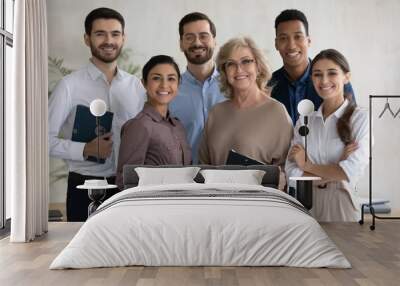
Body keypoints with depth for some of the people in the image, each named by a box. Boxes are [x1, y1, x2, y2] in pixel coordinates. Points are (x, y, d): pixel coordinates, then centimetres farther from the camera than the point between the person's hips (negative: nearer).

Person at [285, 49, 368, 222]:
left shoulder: (360, 118, -7)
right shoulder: (304, 121, 5)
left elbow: (351, 172, -17)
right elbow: (292, 172, -4)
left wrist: (307, 165, -6)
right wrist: (333, 174, -16)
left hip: (342, 205, -3)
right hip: (306, 205, 3)